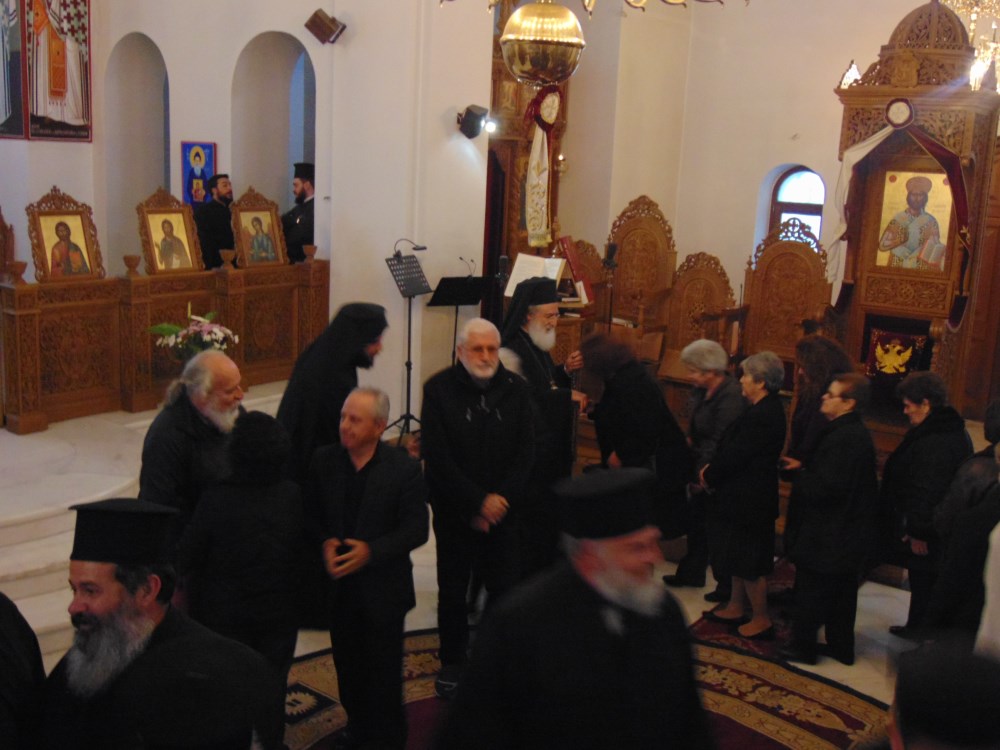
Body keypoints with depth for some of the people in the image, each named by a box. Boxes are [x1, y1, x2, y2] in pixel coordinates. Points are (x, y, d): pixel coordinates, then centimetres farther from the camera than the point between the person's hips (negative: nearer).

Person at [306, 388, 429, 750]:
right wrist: (325, 543, -14)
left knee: (383, 669, 9)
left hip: (383, 587, -3)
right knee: (348, 663, 17)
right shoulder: (324, 460, -3)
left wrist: (371, 551, -25)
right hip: (339, 584, 4)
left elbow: (416, 529, -13)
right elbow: (312, 514, 6)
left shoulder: (404, 469, -14)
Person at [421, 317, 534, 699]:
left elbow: (526, 453, -1)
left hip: (502, 512, 2)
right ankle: (452, 663, 26)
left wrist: (501, 501, -10)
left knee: (504, 589, 6)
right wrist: (477, 502, -15)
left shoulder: (516, 389, -1)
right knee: (452, 592, 9)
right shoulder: (439, 389, -9)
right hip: (454, 513, -2)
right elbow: (436, 457, -13)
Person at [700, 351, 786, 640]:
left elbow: (734, 456, -23)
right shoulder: (766, 409, 6)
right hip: (745, 496, 10)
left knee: (748, 563, 4)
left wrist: (709, 475, -8)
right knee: (741, 558, 21)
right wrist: (712, 470, 0)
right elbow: (734, 448, 10)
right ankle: (735, 608, 35)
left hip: (748, 500, -10)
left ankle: (761, 620, 17)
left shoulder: (762, 416, -26)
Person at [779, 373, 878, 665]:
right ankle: (841, 647, 31)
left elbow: (826, 487, -28)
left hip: (828, 535, -10)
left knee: (811, 590, 5)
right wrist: (804, 471, 4)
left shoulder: (843, 438, -26)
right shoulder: (857, 433, 7)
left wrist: (799, 477, -12)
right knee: (842, 592, 19)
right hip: (850, 531, 10)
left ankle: (802, 646, 16)